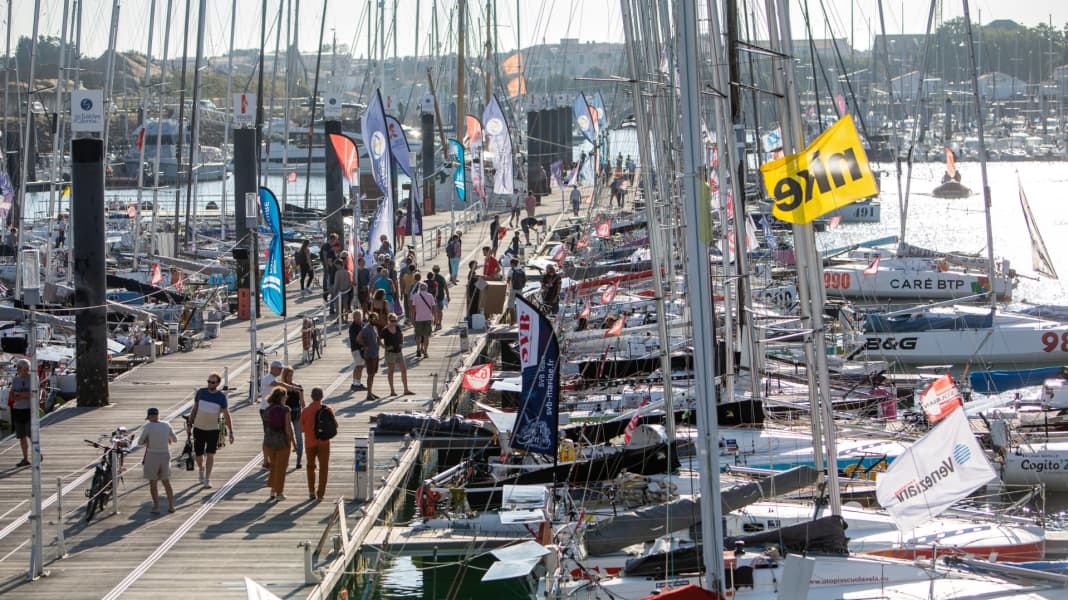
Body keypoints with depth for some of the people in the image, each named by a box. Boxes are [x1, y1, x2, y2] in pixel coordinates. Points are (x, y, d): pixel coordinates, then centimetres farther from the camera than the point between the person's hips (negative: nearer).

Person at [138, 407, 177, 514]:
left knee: (153, 483, 9)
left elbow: (139, 442, -6)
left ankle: (156, 507, 8)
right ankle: (171, 506, 16)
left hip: (152, 456, -4)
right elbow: (175, 439, 11)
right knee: (166, 482, 16)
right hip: (165, 456, 4)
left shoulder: (148, 427, -13)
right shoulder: (166, 426, -2)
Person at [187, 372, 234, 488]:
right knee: (198, 454, 6)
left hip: (213, 429, -1)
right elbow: (194, 409, 8)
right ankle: (201, 469, 38)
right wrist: (189, 423, 6)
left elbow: (226, 415, -4)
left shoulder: (221, 397, -7)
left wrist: (231, 432, -7)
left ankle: (207, 479, 1)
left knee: (210, 454, -7)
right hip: (199, 428, 1)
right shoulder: (201, 392, -3)